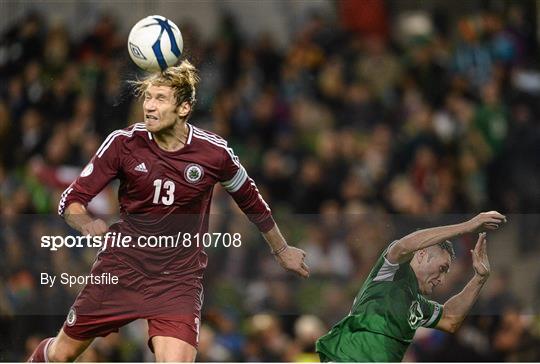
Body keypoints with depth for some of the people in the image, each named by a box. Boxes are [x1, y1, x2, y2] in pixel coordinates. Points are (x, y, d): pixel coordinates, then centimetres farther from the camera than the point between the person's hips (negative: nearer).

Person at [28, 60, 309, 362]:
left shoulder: (214, 152, -11)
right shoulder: (124, 142, -11)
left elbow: (250, 199, 9)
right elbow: (71, 201, -6)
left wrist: (281, 249, 20)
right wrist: (88, 225, -29)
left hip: (179, 278, -1)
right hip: (122, 268, 1)